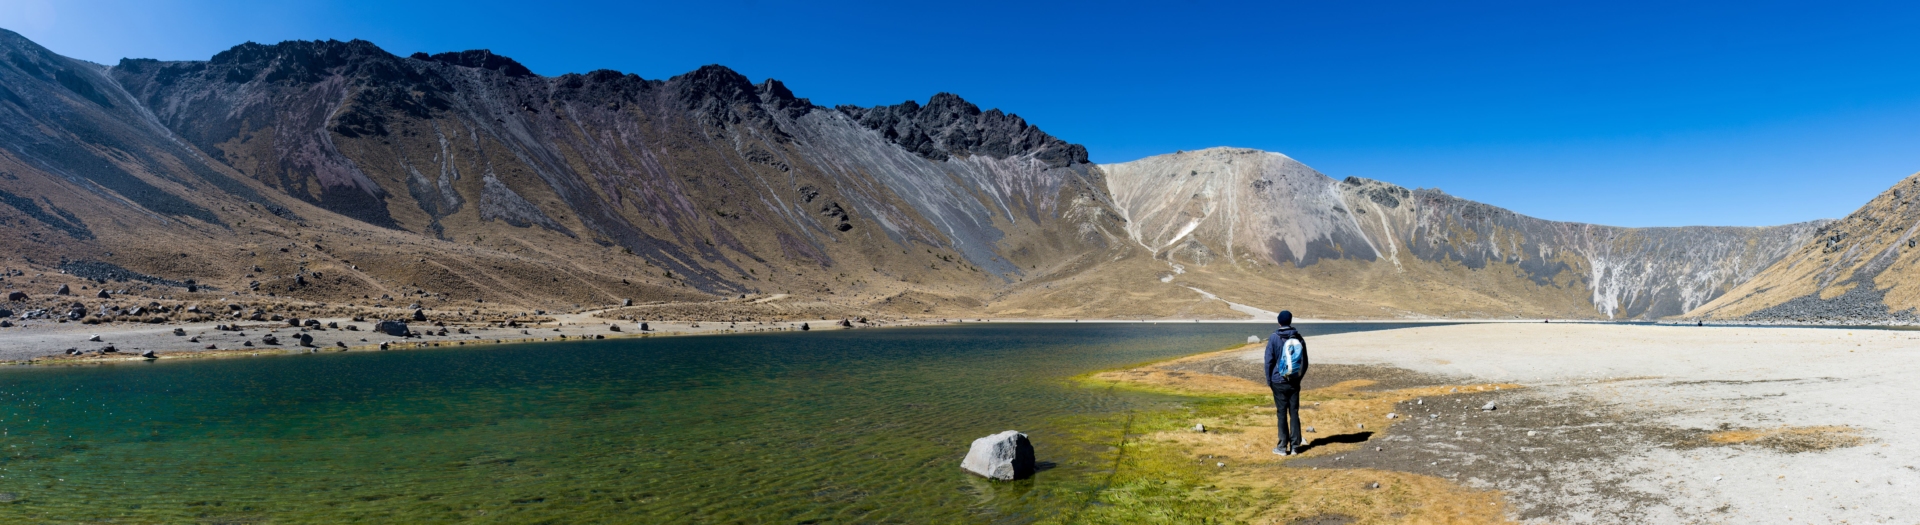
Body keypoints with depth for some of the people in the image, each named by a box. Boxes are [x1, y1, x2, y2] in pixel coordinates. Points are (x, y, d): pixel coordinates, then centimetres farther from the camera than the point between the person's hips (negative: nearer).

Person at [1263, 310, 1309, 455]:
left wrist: (1269, 380, 2)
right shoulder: (1299, 338, 3)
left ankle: (1283, 447, 5)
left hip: (1279, 382, -3)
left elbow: (1269, 361, -8)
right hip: (1295, 382, 3)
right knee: (1294, 413, 8)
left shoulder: (1274, 338, -8)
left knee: (1282, 413, 2)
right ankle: (1295, 446, 11)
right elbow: (1305, 362, 9)